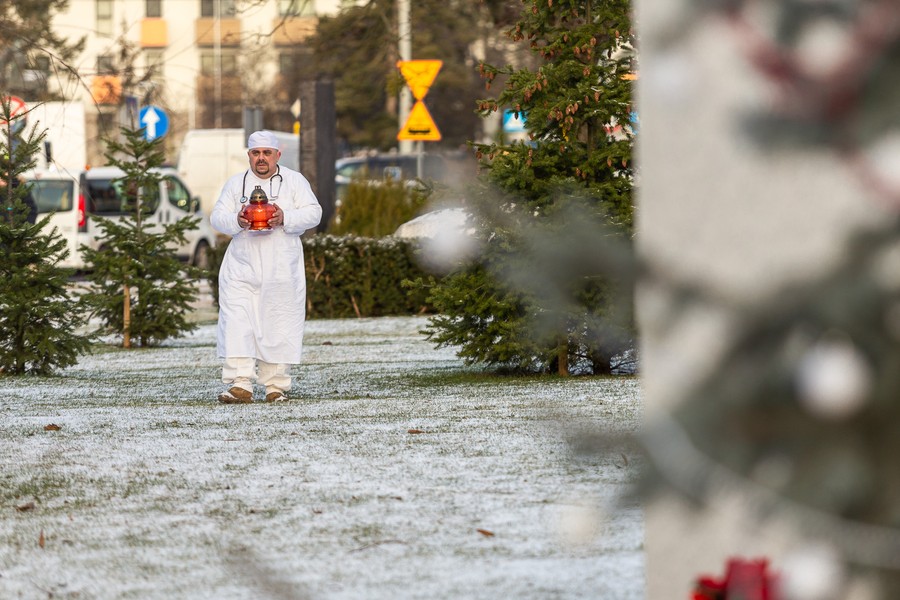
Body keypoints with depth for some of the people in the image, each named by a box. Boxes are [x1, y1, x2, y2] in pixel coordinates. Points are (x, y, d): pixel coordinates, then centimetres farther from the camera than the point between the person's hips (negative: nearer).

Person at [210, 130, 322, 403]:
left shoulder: (294, 181, 7)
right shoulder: (235, 183, 12)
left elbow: (313, 213, -2)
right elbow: (217, 216, 5)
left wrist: (285, 218, -20)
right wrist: (237, 221, -18)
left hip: (282, 270, -1)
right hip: (242, 266, 1)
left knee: (279, 326, 0)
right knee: (237, 324, -11)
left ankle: (276, 384, 8)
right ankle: (240, 384, -14)